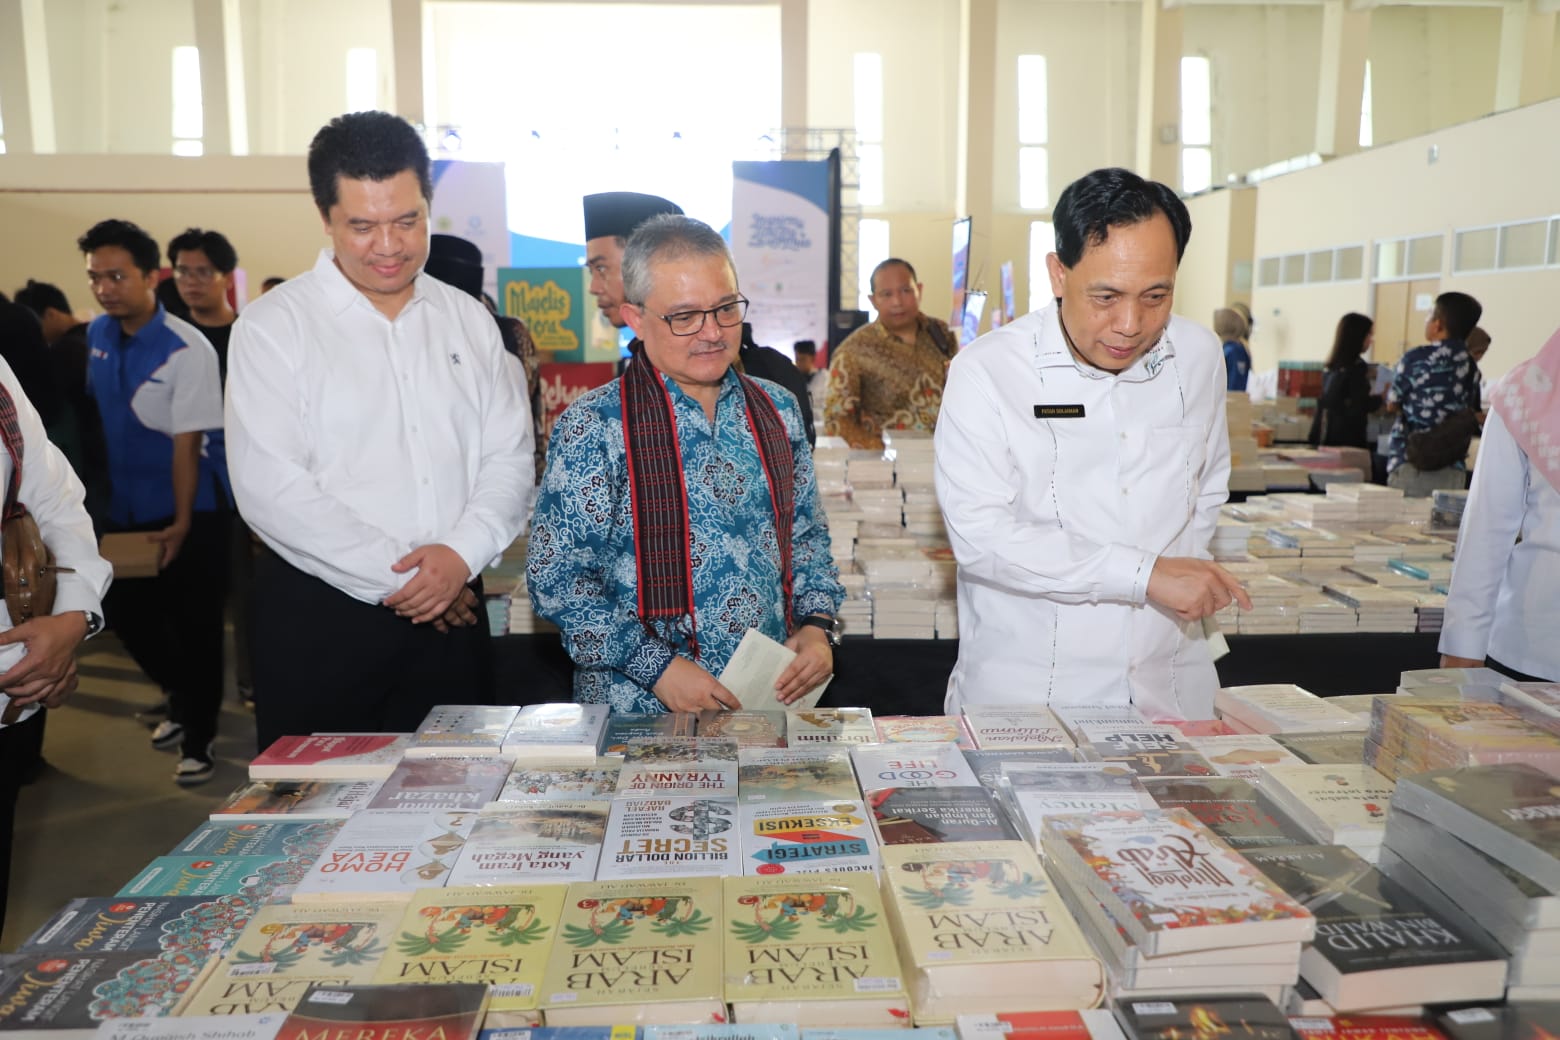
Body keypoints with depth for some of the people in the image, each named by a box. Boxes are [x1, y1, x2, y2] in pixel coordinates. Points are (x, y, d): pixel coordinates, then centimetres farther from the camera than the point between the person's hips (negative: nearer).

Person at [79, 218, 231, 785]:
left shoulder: (188, 350, -18)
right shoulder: (97, 334, 1)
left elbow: (187, 440, -19)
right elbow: (91, 410, 11)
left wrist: (182, 522, -19)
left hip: (187, 511, -6)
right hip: (125, 508, 6)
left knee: (194, 626, 2)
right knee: (125, 612, 15)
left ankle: (198, 738, 19)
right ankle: (182, 699, 40)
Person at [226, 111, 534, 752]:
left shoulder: (468, 320, 9)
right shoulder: (273, 327, -3)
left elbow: (510, 459, 5)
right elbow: (270, 489, -11)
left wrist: (462, 554, -13)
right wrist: (398, 576, -12)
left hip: (451, 611, 3)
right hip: (319, 618, -3)